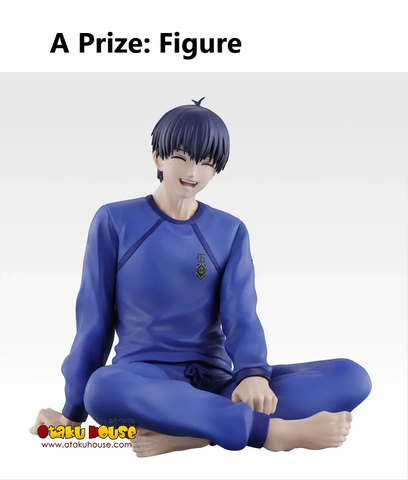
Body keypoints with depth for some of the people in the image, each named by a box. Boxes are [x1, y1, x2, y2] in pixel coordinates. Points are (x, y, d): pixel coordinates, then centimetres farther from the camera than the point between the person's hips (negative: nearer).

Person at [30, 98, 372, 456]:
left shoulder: (231, 232, 8)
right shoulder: (114, 221, 2)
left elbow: (241, 316, -4)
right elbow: (95, 318, 4)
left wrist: (254, 374, -26)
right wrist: (74, 412, 6)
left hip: (215, 383, 3)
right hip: (144, 381, -2)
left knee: (352, 377, -19)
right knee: (104, 390, -41)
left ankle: (189, 433, -32)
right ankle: (276, 430, -31)